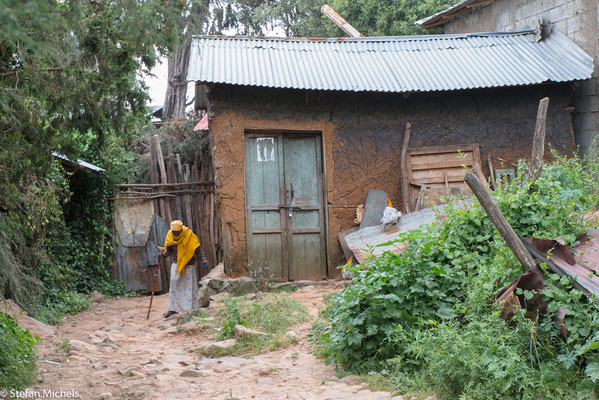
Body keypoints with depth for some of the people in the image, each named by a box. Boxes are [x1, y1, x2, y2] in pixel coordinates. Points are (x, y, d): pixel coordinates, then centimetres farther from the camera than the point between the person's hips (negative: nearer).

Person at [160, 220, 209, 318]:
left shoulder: (190, 236, -18)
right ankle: (172, 309, 12)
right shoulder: (170, 235, -5)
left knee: (190, 286, -3)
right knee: (174, 284, 4)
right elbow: (168, 249, 11)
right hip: (176, 263, 4)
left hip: (188, 265, -4)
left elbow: (198, 250, -15)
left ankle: (191, 309, 2)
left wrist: (204, 261, -24)